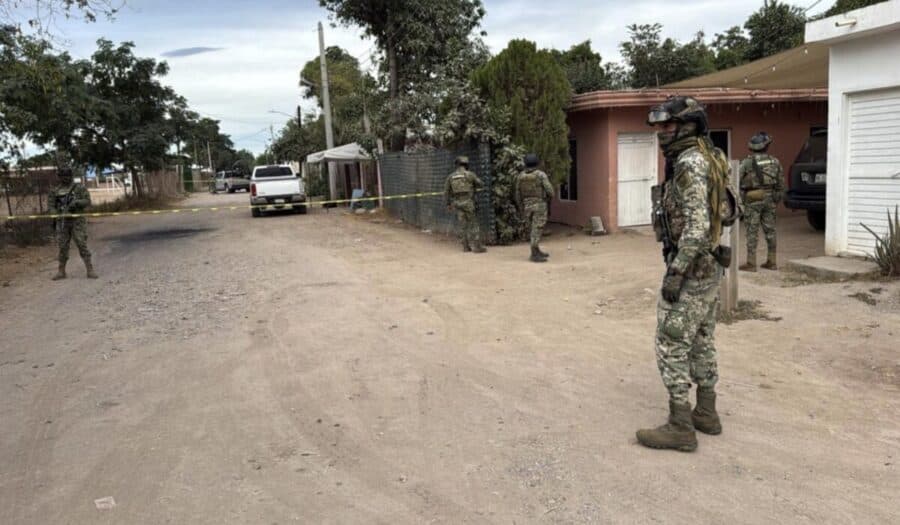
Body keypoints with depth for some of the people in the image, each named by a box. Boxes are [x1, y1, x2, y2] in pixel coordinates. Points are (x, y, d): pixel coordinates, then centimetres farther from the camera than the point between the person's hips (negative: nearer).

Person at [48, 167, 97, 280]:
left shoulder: (79, 187, 1)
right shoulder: (55, 190, 8)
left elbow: (87, 201, -6)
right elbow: (50, 206, 5)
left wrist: (76, 203, -25)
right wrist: (57, 216, -13)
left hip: (77, 221, -3)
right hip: (62, 222, 3)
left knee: (82, 245, -9)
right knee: (63, 247, 5)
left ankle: (90, 271, -8)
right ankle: (61, 271, 14)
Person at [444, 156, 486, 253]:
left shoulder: (451, 176, 5)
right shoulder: (470, 174, -7)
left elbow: (446, 191, 10)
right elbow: (481, 185, 2)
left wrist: (448, 203, 21)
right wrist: (474, 186, 23)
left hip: (457, 203, 4)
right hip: (468, 202, -4)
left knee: (462, 225, 8)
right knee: (473, 224, 0)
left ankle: (466, 246, 9)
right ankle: (476, 246, -3)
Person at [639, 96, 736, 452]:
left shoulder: (689, 163, -20)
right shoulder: (704, 159, 13)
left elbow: (696, 225, -27)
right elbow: (729, 211, 20)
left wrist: (675, 271, -25)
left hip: (691, 268, -11)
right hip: (709, 264, 11)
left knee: (671, 345, -5)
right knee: (701, 341, 17)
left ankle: (680, 427, 2)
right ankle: (706, 414, 26)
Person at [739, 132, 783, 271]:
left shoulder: (747, 162, -8)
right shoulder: (775, 161, 6)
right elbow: (781, 184, 10)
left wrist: (739, 197, 3)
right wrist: (777, 199, 19)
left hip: (753, 201, -4)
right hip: (769, 199, 4)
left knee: (752, 232, -2)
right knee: (770, 230, 11)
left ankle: (751, 263, -2)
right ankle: (771, 262, 15)